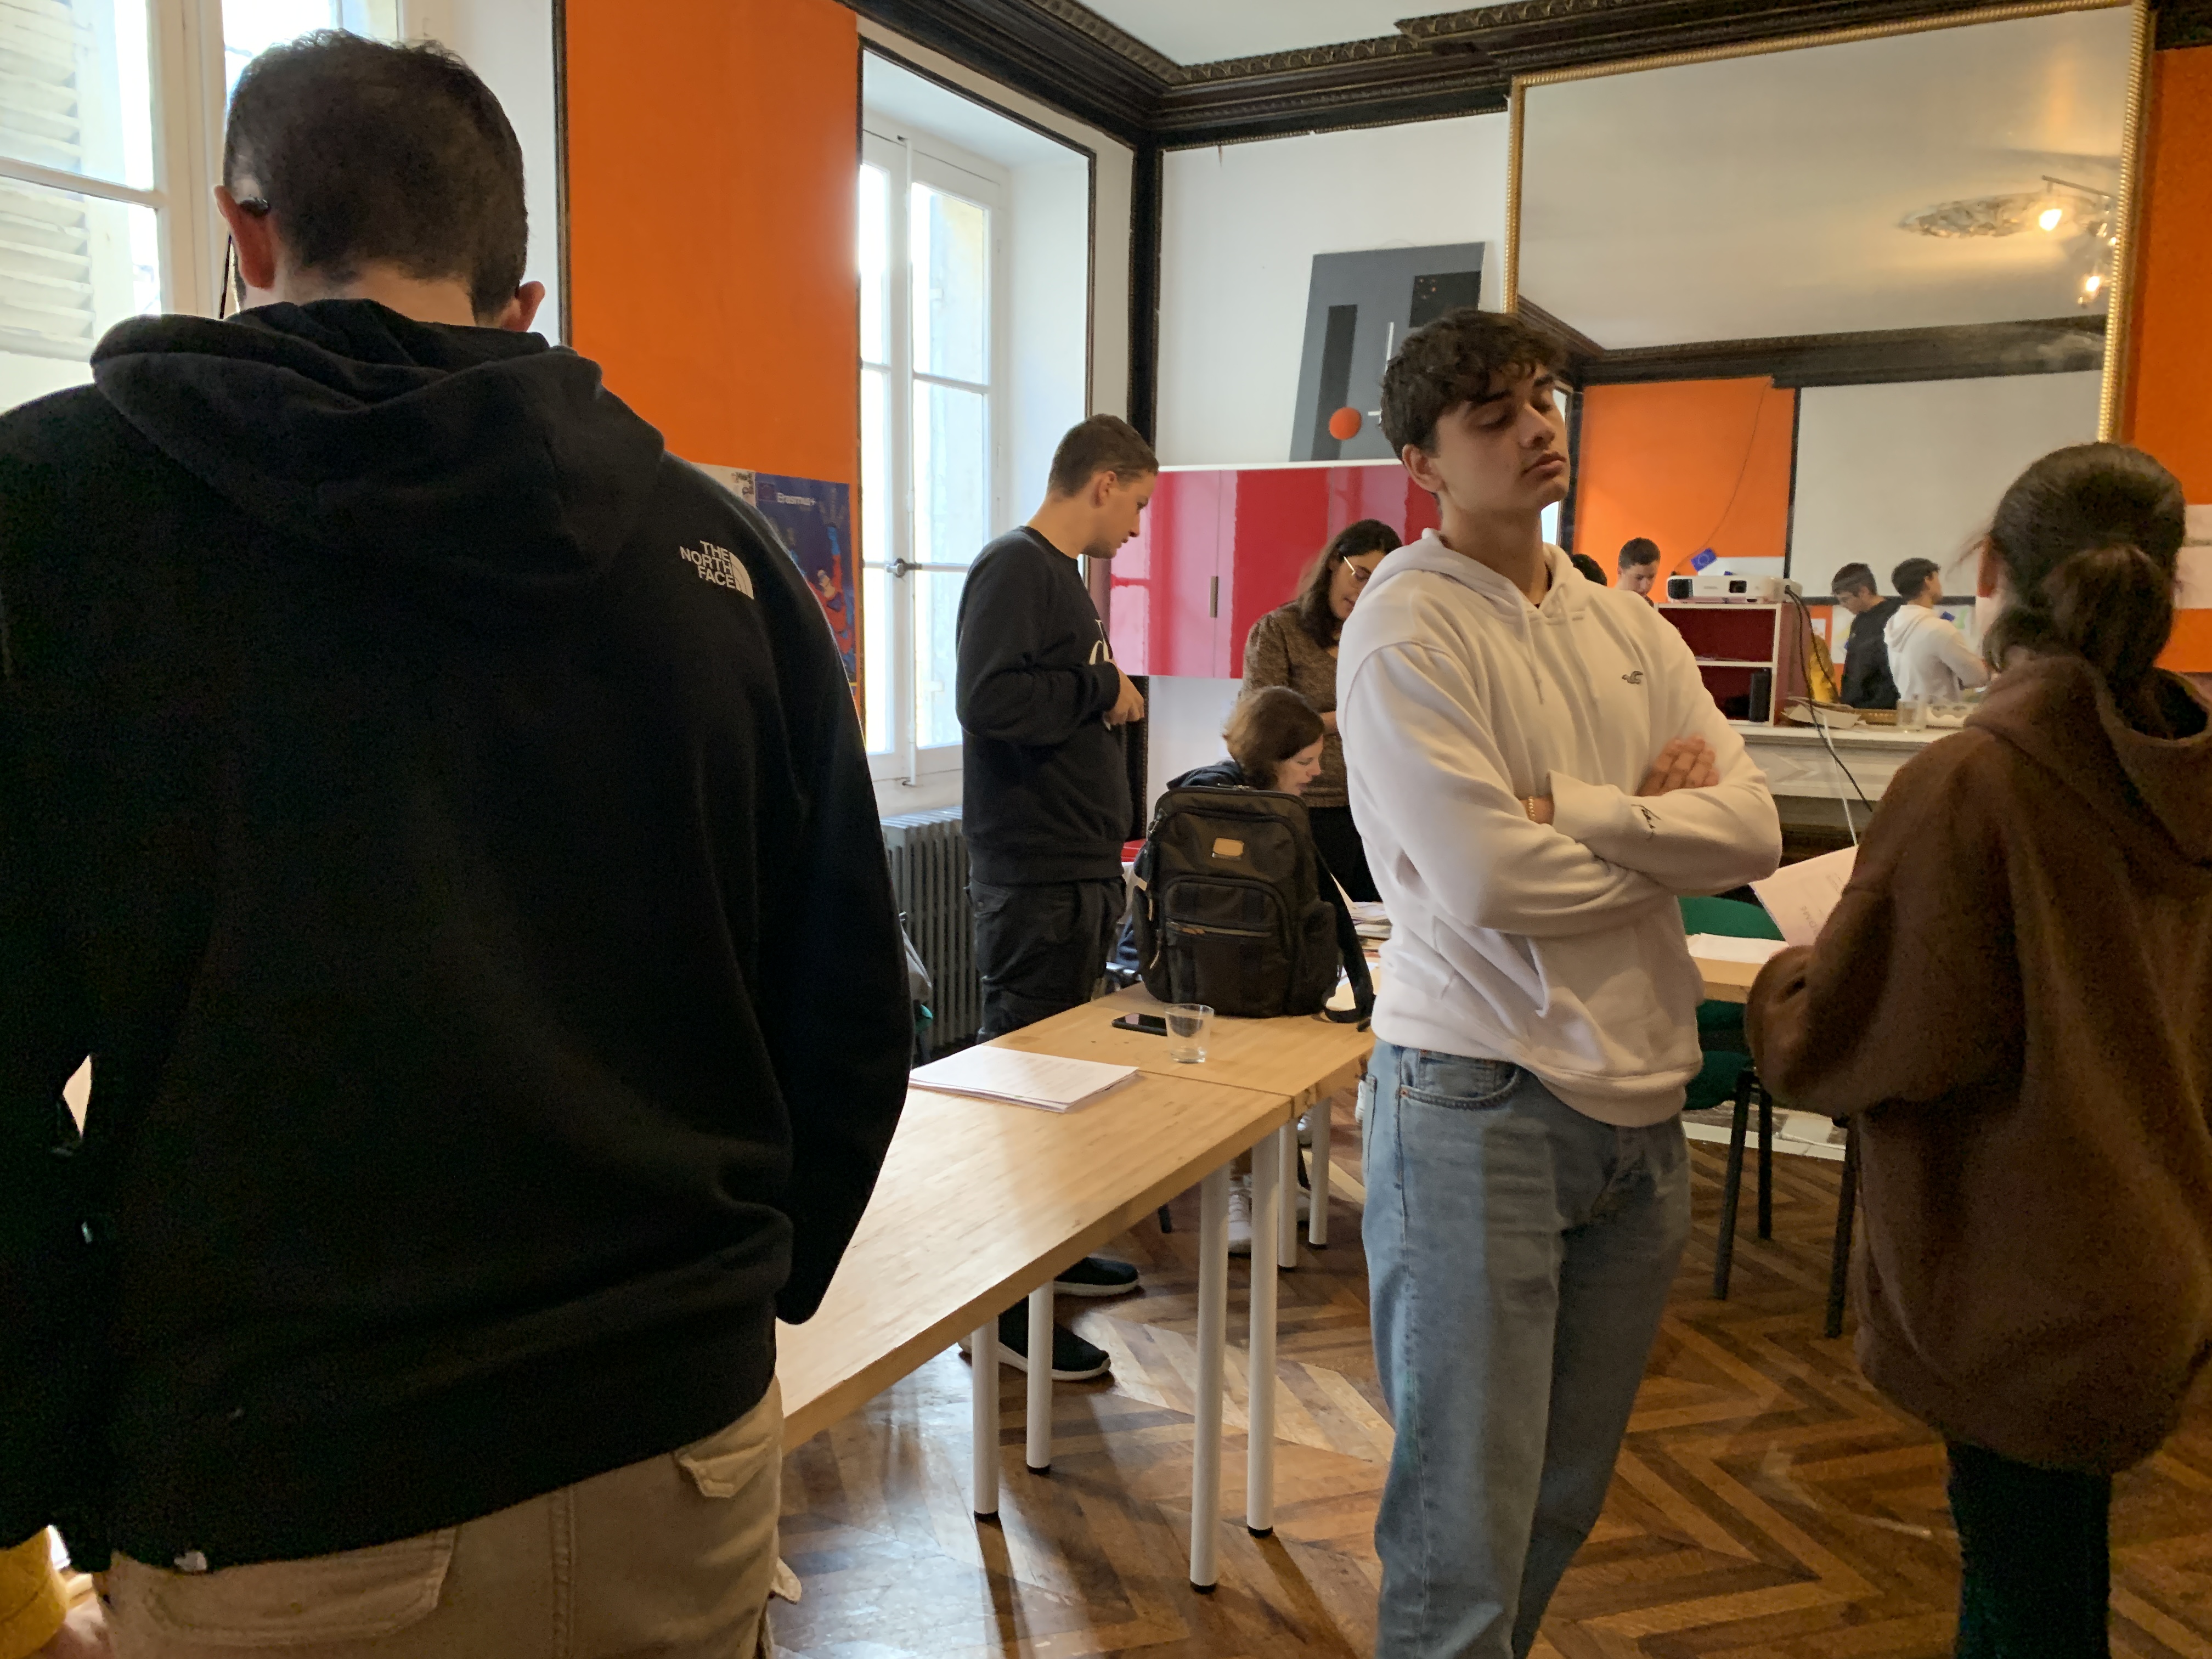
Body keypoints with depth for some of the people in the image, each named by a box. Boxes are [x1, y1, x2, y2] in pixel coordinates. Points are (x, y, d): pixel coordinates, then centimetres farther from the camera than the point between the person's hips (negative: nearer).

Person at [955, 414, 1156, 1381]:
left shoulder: (1061, 574, 16)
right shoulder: (1015, 568, -14)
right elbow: (993, 700, -28)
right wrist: (1103, 691, -16)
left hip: (1078, 873, 10)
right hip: (1035, 878, -10)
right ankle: (1003, 1308, 5)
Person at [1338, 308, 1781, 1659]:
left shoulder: (1627, 625, 10)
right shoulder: (1406, 630, -11)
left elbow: (1756, 830, 0)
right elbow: (1486, 882, -21)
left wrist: (1572, 809, -15)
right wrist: (1665, 833, -5)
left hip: (1640, 1101, 7)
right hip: (1480, 1103, -7)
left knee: (1567, 1495, 20)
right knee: (1466, 1517, 5)